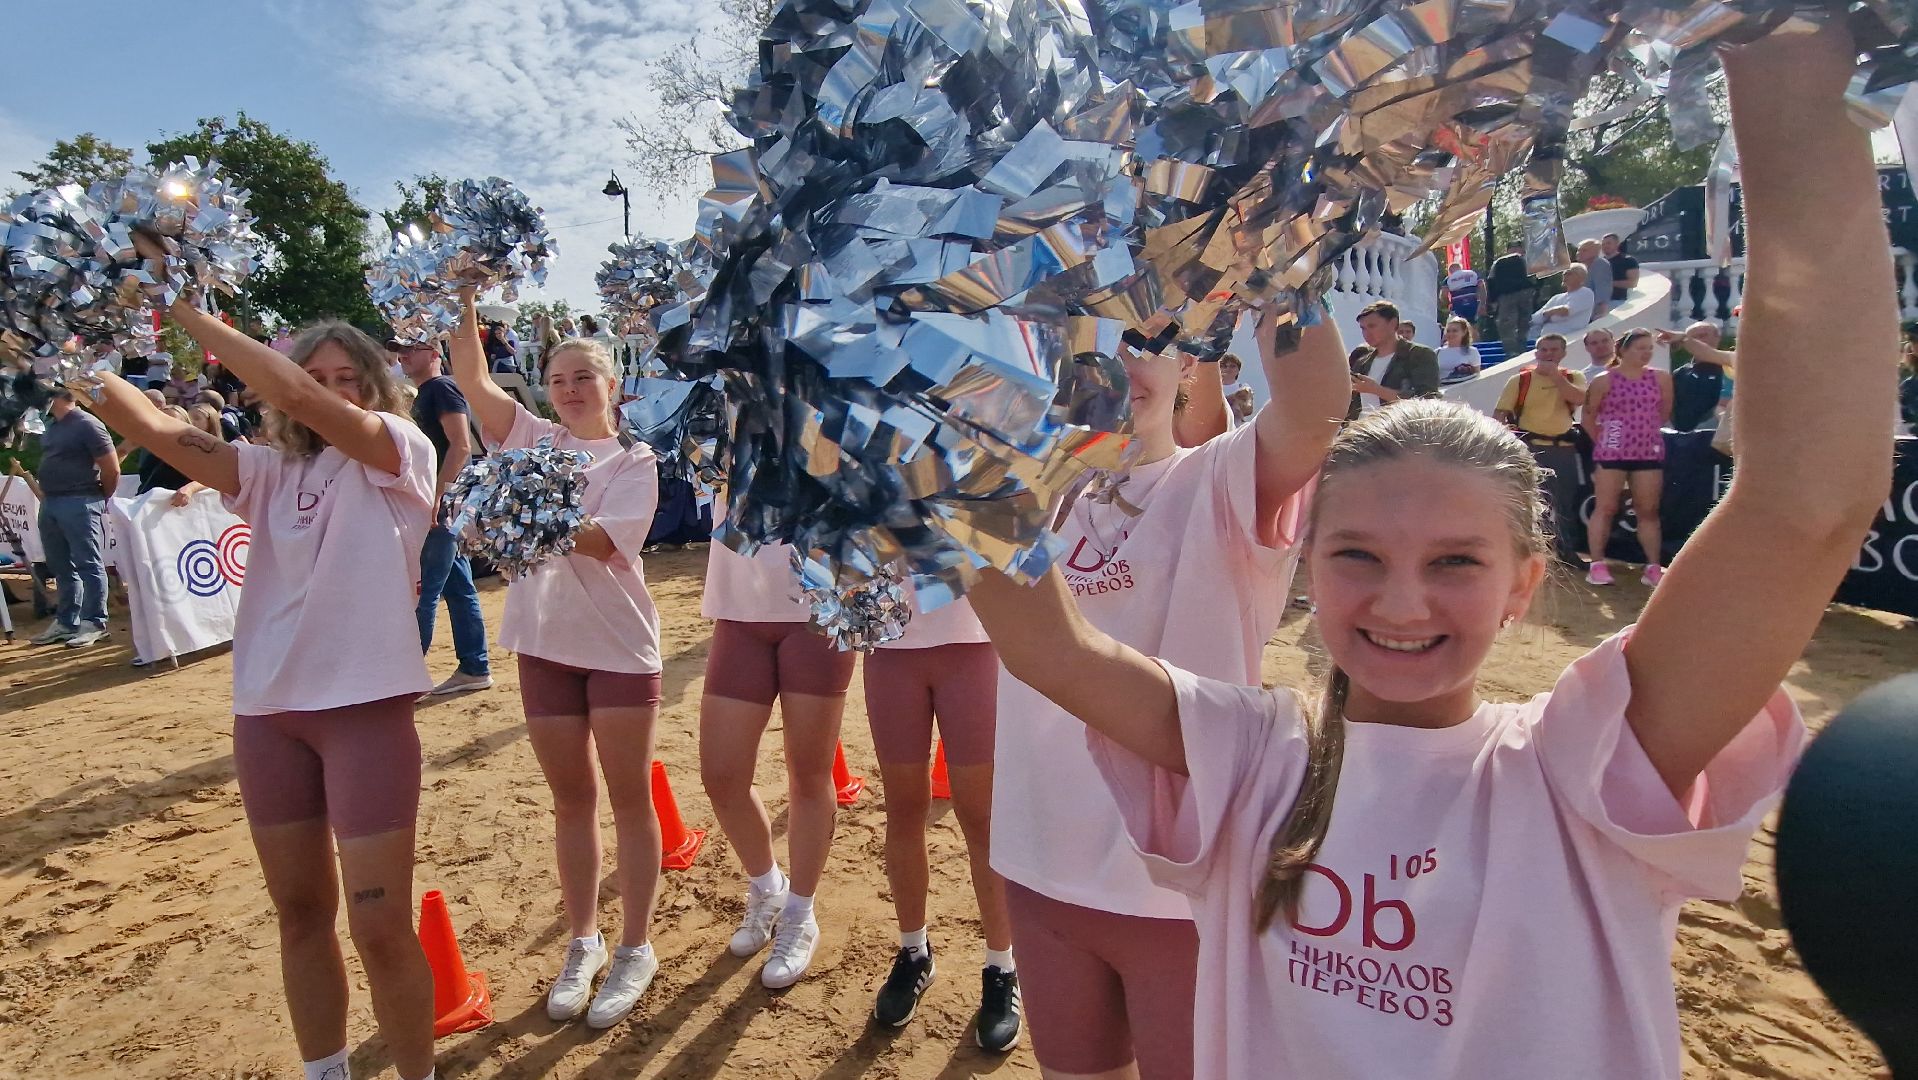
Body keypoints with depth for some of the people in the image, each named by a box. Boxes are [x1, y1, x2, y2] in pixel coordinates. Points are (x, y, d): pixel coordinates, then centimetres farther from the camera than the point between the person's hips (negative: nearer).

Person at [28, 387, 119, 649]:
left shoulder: (87, 424, -12)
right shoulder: (50, 426, 13)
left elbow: (112, 469, -12)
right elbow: (48, 464, 24)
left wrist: (100, 498, 1)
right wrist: (46, 496, 14)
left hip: (79, 503, -9)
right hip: (50, 503, 9)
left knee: (88, 565, -3)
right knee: (61, 566, 14)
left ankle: (94, 623, 2)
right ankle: (66, 621, 22)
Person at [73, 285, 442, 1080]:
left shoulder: (401, 455, -3)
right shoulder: (270, 473, 11)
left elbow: (297, 397, -18)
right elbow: (149, 428, 0)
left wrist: (185, 305, -13)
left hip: (367, 707, -5)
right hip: (267, 712, 6)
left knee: (379, 925, -3)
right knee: (300, 913, 16)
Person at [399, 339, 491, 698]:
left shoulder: (442, 389, -10)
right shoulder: (425, 393, 20)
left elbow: (461, 446, -20)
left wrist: (435, 498, -25)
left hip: (444, 506, -10)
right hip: (437, 507, 10)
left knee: (423, 591, -6)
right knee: (458, 588, 11)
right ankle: (475, 669, 16)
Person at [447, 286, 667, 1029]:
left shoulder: (634, 461, -3)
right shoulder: (535, 440, 7)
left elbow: (603, 540, -18)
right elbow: (472, 380, -4)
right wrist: (463, 299, -12)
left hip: (619, 645, -3)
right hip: (544, 642, 4)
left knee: (629, 798, 6)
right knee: (571, 800, 14)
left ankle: (635, 950, 20)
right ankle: (582, 943, 29)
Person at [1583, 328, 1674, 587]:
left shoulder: (1661, 378, 5)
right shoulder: (1604, 381, -4)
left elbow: (1664, 413, 14)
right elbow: (1589, 417, 3)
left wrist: (1646, 431, 13)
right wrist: (1604, 440, 5)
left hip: (1650, 453, 3)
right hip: (1611, 453, -3)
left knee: (1649, 511, 6)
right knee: (1605, 509, -2)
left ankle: (1654, 567, 8)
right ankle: (1597, 565, 0)